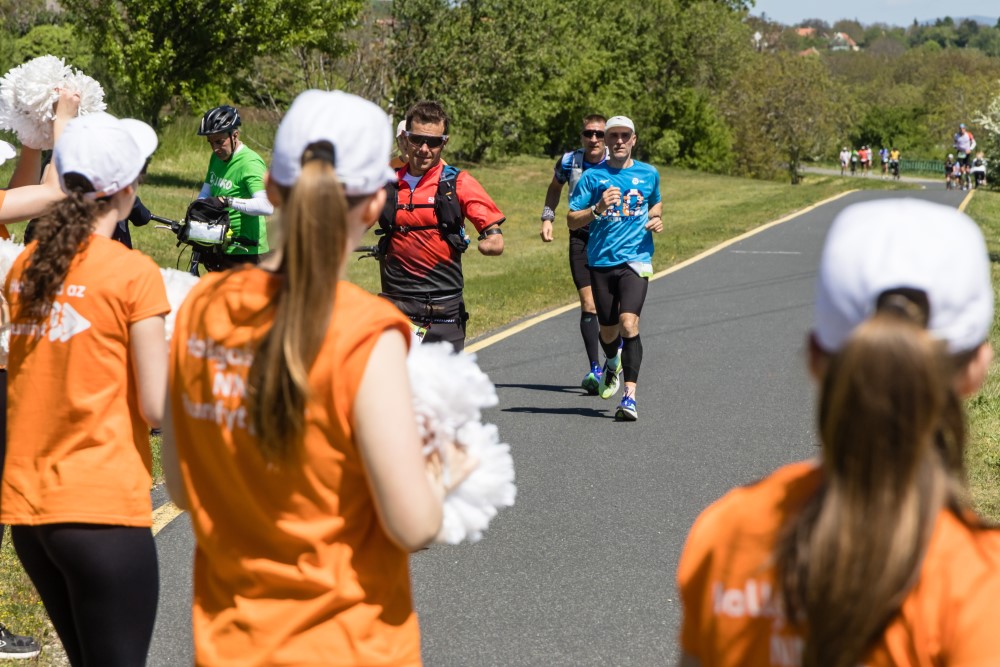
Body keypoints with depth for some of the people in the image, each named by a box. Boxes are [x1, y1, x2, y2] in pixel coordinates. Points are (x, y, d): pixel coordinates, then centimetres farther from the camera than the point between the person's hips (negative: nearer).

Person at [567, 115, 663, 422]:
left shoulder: (649, 174, 7)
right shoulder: (593, 176, 1)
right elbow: (572, 220, 0)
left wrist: (656, 219, 6)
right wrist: (598, 209, -18)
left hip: (635, 260, -1)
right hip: (601, 261, 1)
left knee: (628, 323, -19)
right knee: (608, 330, 10)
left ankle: (630, 396, -21)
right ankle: (612, 364, 47)